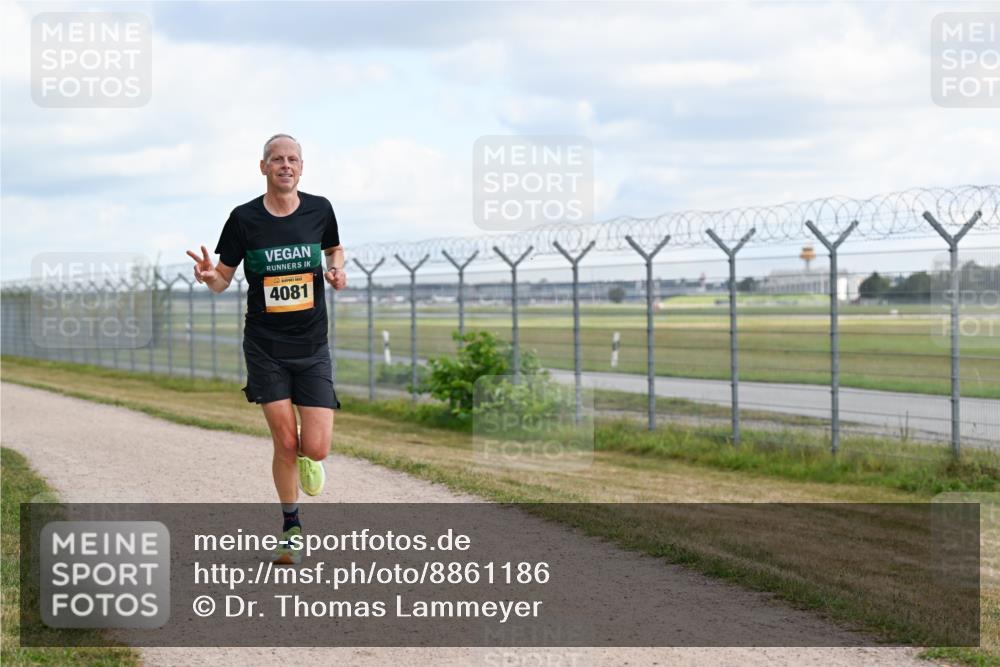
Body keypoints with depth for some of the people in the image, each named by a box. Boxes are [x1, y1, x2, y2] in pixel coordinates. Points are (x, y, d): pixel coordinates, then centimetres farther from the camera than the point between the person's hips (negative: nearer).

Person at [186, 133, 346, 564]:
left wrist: (336, 270, -2)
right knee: (285, 443, -3)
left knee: (316, 448, -8)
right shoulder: (244, 218, -4)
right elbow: (223, 279, 3)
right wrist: (209, 275, -20)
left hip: (312, 348, 1)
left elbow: (334, 249, 21)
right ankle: (291, 528, 20)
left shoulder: (319, 210, 1)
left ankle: (305, 458, 32)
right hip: (265, 347, -1)